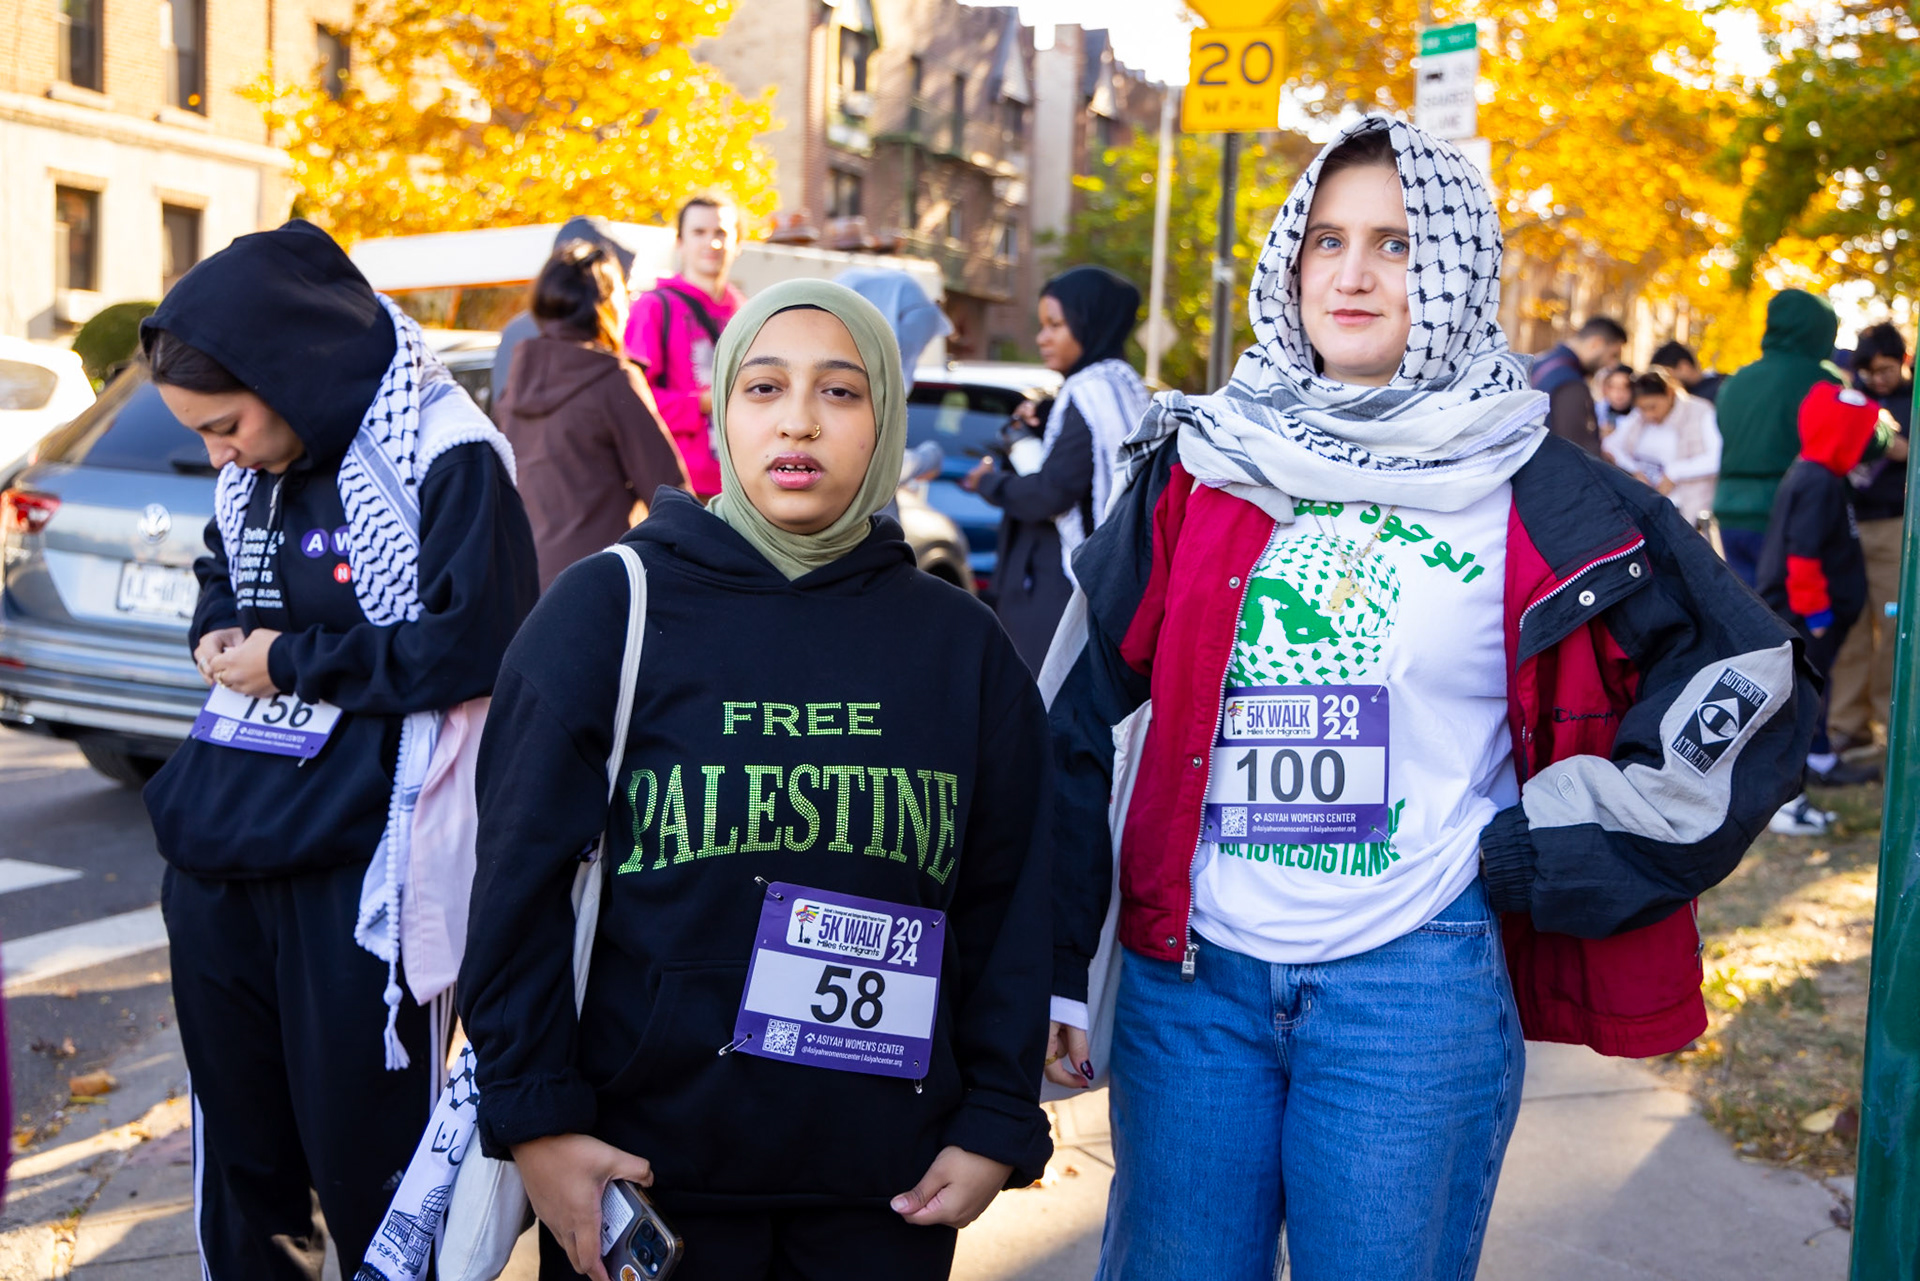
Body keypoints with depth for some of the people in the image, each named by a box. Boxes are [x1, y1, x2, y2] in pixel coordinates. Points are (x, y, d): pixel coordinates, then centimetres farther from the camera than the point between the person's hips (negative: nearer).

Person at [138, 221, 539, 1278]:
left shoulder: (443, 459, -13)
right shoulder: (254, 470, 11)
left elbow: (470, 645, -19)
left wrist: (289, 661, -11)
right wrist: (215, 632, 5)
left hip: (359, 865, -7)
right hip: (220, 855, 8)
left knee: (365, 1151, 4)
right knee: (234, 1145, 19)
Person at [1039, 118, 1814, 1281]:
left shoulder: (1538, 497, -2)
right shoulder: (1200, 465, 3)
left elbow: (1749, 684, 3)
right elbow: (1076, 717, 4)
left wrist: (1547, 855, -4)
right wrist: (1053, 966, 2)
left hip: (1417, 991, -1)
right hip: (1190, 974, 2)